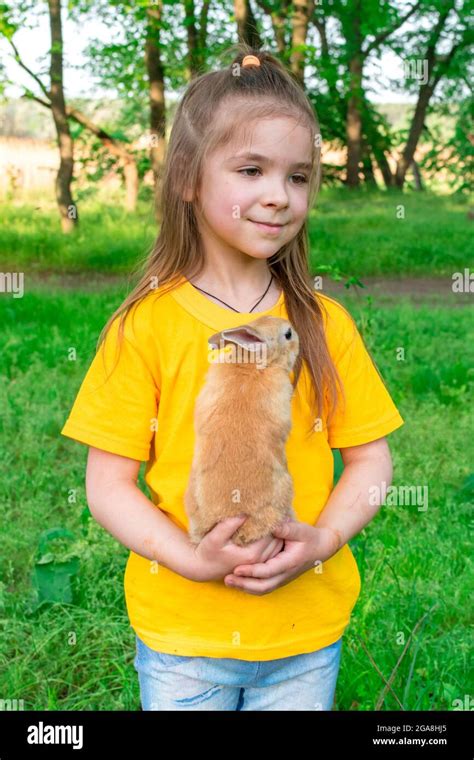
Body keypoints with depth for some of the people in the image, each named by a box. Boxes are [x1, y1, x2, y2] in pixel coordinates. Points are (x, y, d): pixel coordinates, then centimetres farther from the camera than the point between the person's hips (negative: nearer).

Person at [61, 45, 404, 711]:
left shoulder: (324, 323, -1)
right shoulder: (146, 327, -9)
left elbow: (370, 459, 2)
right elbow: (108, 483, -8)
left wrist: (323, 538, -15)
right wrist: (191, 558, -21)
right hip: (180, 628, -2)